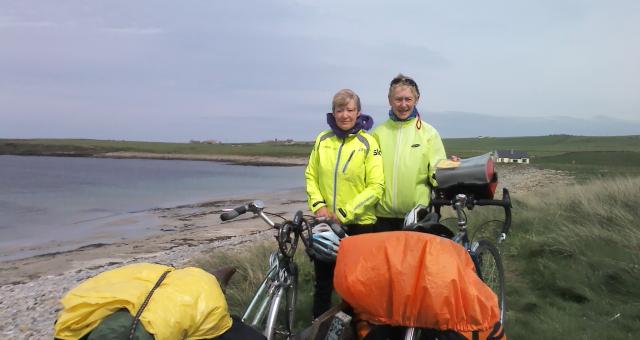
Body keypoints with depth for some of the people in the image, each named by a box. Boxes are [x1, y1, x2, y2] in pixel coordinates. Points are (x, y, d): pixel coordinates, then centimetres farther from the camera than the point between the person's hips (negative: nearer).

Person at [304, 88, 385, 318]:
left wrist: (344, 212, -15)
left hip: (359, 224, -3)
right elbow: (311, 175, 9)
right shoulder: (322, 140, 3)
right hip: (325, 223, 3)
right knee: (323, 281, 13)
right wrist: (318, 205, -7)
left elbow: (376, 186, -11)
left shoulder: (367, 142, -7)